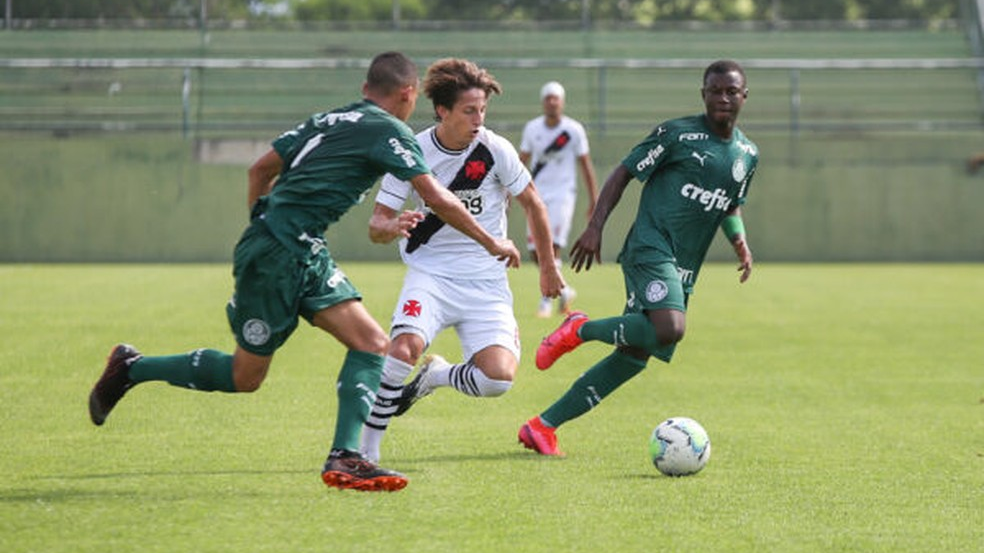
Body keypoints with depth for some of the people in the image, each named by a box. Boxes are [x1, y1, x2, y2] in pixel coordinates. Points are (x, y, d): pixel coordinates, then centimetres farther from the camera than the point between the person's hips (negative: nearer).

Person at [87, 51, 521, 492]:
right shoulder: (389, 131, -7)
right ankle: (132, 368, 16)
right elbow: (437, 199, -10)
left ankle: (343, 458, -5)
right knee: (244, 377, 3)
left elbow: (261, 168, 19)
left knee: (372, 344, 1)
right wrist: (490, 242, 0)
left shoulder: (329, 120, 16)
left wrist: (264, 227, 26)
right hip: (278, 256, -9)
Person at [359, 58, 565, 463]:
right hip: (430, 273, -1)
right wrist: (391, 227, -30)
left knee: (498, 378, -18)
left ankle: (438, 376, 16)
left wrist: (548, 268, 16)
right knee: (406, 345, -30)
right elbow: (376, 225, -5)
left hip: (486, 281, 1)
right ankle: (367, 449, -15)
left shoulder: (495, 149, -7)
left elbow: (532, 205, 9)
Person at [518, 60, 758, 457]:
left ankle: (543, 426, 10)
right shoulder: (677, 134, -3)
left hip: (683, 272, 7)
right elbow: (624, 173, 0)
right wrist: (595, 227, -10)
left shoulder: (747, 155, 16)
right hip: (650, 249, -7)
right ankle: (581, 330, -7)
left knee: (634, 357, 2)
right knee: (669, 330, -32)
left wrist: (740, 241, 10)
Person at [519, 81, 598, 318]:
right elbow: (521, 162, 11)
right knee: (535, 251, 1)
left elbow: (585, 165, 2)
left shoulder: (573, 130, -3)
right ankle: (562, 290, 21)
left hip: (562, 193, -4)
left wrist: (593, 198, 1)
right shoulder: (532, 128, 5)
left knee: (553, 247, -15)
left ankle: (547, 298, -7)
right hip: (538, 193, 4)